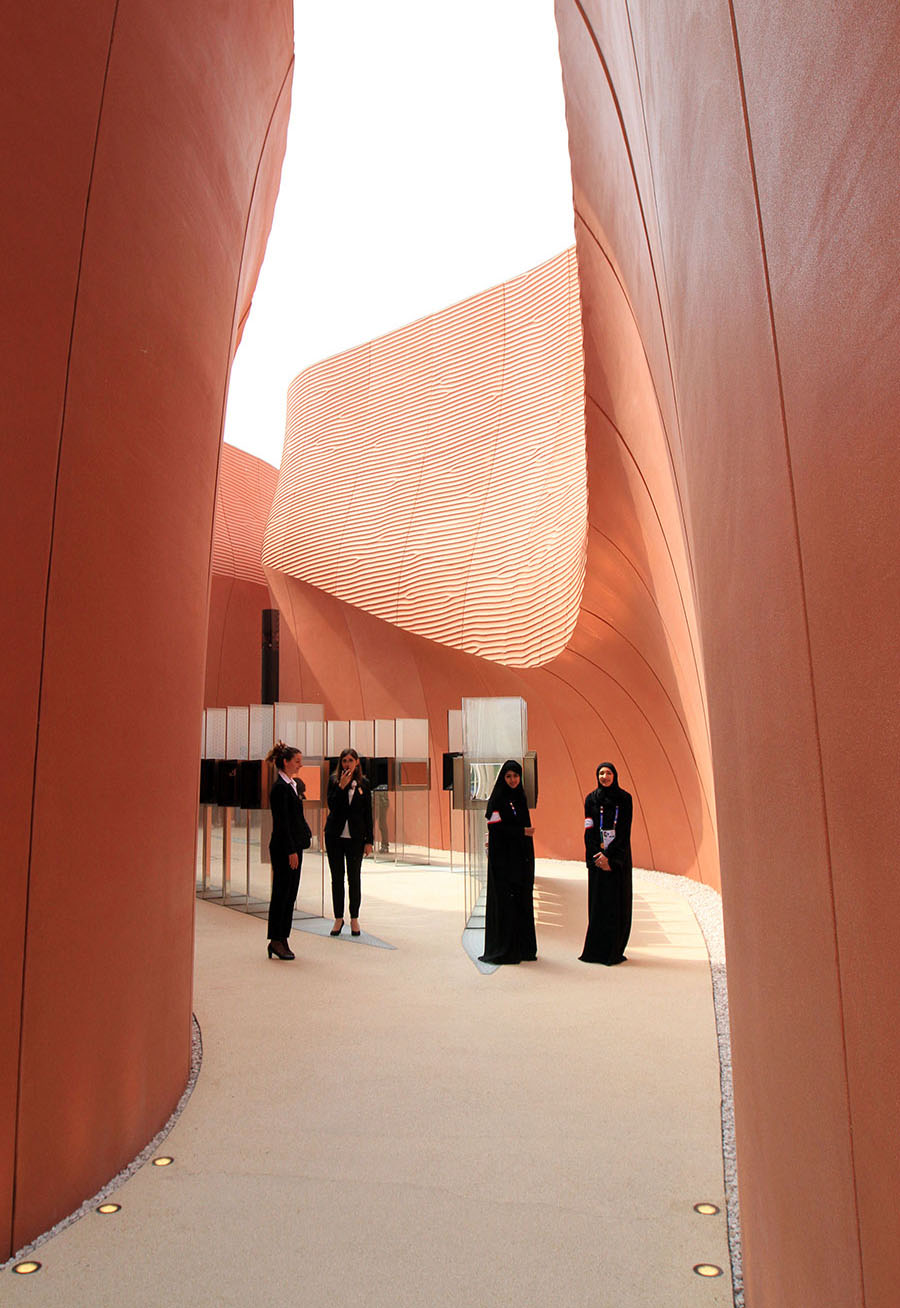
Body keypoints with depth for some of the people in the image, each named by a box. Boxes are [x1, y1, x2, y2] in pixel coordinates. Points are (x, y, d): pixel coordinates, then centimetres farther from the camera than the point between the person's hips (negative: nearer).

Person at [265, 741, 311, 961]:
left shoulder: (293, 784, 13)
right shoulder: (280, 787, -14)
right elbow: (281, 823, -18)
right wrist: (291, 851, -19)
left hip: (294, 846, 9)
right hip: (283, 849, -9)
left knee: (290, 894, 11)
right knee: (281, 893, -1)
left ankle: (282, 939, 18)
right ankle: (276, 940, 8)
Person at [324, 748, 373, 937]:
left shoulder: (363, 784, 1)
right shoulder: (334, 780, 1)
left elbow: (368, 813, 3)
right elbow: (332, 806, -10)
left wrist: (369, 840, 0)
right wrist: (341, 786, -20)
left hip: (355, 836, 0)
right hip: (335, 835, 0)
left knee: (354, 878, 5)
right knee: (337, 878, 8)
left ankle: (354, 919, 17)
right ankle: (338, 919, 19)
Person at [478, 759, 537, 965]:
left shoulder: (520, 798, 14)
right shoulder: (497, 799, -7)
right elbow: (495, 826, -16)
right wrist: (522, 831, -16)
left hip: (522, 857, 7)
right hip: (503, 857, -7)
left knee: (523, 900, 8)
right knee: (505, 901, -6)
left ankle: (522, 948, 15)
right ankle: (503, 950, 1)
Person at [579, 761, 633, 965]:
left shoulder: (624, 799, 0)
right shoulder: (591, 799, 4)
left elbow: (625, 831, -5)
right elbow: (589, 831, 0)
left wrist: (609, 856, -13)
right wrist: (598, 857, -11)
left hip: (618, 858, -1)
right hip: (598, 858, 1)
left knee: (618, 903, -1)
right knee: (598, 902, 2)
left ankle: (614, 950, 5)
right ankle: (597, 950, 8)